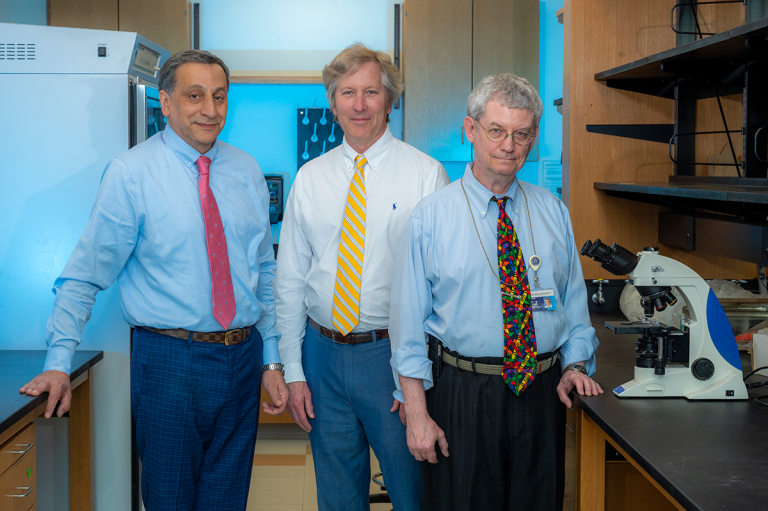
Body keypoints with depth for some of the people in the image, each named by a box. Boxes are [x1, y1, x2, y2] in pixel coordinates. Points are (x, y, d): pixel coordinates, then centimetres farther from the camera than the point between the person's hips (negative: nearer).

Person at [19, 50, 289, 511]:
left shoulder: (247, 172, 7)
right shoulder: (130, 173, -8)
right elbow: (86, 274, -9)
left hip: (243, 360, 5)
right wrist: (59, 363, -17)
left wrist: (272, 360, 9)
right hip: (170, 360, -4)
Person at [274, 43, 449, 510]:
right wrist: (293, 371, 2)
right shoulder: (309, 178, 5)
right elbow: (290, 279, 6)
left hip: (393, 353, -3)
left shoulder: (425, 174, -5)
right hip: (324, 352, 3)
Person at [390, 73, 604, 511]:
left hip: (543, 392, 3)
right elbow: (409, 322, -6)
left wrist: (575, 365, -2)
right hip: (462, 395, -3)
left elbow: (575, 300, 13)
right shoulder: (430, 216, -5)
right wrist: (418, 414, -10)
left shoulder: (554, 212, 7)